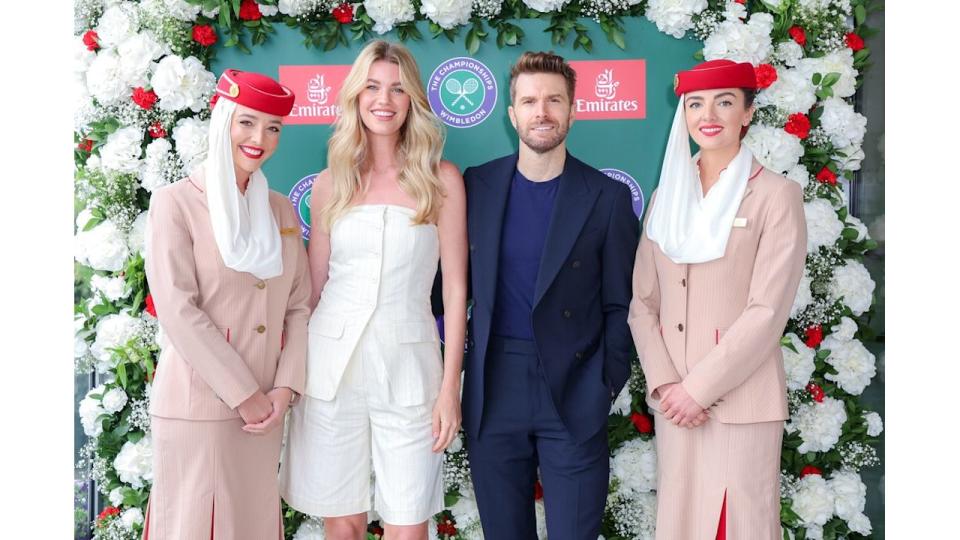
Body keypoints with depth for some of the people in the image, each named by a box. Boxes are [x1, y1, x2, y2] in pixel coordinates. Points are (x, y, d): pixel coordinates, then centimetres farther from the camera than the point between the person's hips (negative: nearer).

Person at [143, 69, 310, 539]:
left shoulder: (280, 209, 11)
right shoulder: (176, 202, -5)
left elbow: (299, 304, 8)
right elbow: (178, 311, -13)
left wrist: (285, 387, -5)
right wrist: (244, 394, -14)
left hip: (265, 406, 5)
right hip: (197, 406, -5)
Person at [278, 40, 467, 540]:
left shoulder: (441, 179, 1)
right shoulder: (331, 183, 6)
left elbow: (455, 290, 0)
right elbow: (314, 284, 12)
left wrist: (450, 387, -4)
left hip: (408, 365, -1)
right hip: (332, 365, 2)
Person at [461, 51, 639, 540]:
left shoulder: (608, 197, -2)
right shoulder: (477, 186, 4)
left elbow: (620, 305, 2)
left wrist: (607, 384, -3)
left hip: (574, 394, -2)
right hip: (493, 390, 2)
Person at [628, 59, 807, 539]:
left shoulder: (777, 195, -4)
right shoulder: (666, 196, 11)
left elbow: (767, 311, -11)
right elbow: (643, 303, 8)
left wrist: (698, 388, -13)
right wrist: (665, 384, -6)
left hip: (741, 402, -4)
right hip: (676, 402, 4)